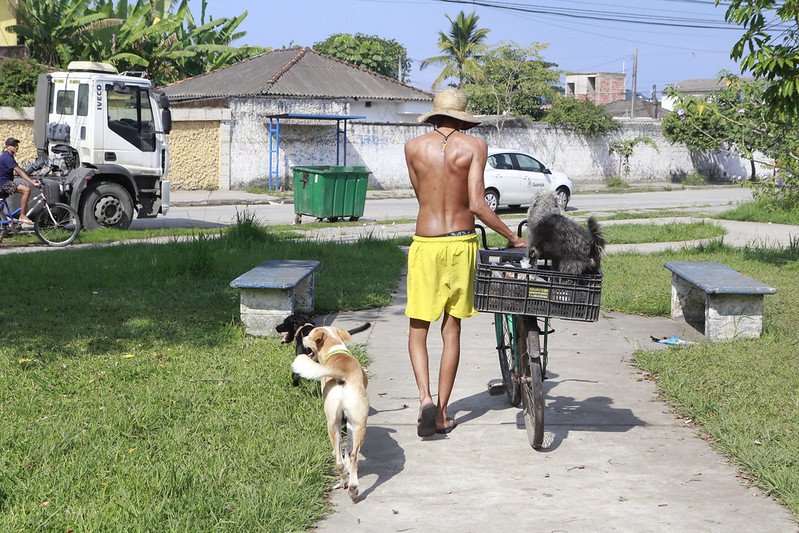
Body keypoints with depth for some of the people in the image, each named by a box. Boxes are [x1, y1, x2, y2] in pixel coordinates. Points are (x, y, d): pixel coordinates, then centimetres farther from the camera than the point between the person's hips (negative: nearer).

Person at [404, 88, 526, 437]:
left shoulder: (414, 147, 1)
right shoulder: (475, 146, -3)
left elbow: (421, 196, 11)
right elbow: (476, 205, -12)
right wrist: (512, 237, -4)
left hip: (426, 243, 0)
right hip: (462, 243, 1)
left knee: (418, 329, 9)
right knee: (452, 331, 10)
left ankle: (425, 397, -13)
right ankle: (441, 415, 14)